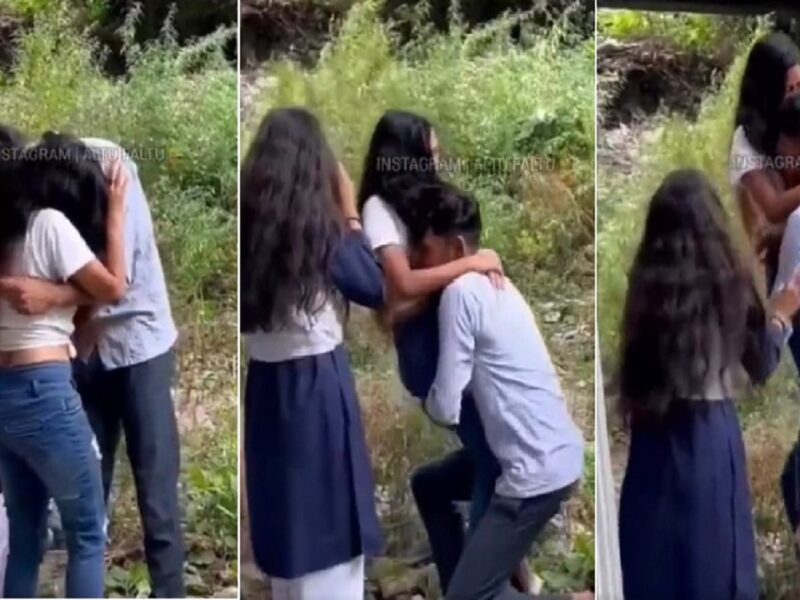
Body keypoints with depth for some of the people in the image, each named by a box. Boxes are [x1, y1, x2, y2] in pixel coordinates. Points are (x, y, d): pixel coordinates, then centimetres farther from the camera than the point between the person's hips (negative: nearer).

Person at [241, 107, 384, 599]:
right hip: (319, 387, -6)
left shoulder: (250, 223, -1)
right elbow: (374, 288, -7)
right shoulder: (316, 226, -17)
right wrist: (351, 214, -1)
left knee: (287, 522, 21)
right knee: (331, 533, 4)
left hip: (266, 384, 6)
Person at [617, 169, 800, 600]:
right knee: (712, 557, 7)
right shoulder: (728, 283, -8)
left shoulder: (645, 283, -4)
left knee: (653, 559, 11)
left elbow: (634, 363, 2)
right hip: (709, 435, -2)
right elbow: (760, 366, 4)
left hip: (654, 435, 2)